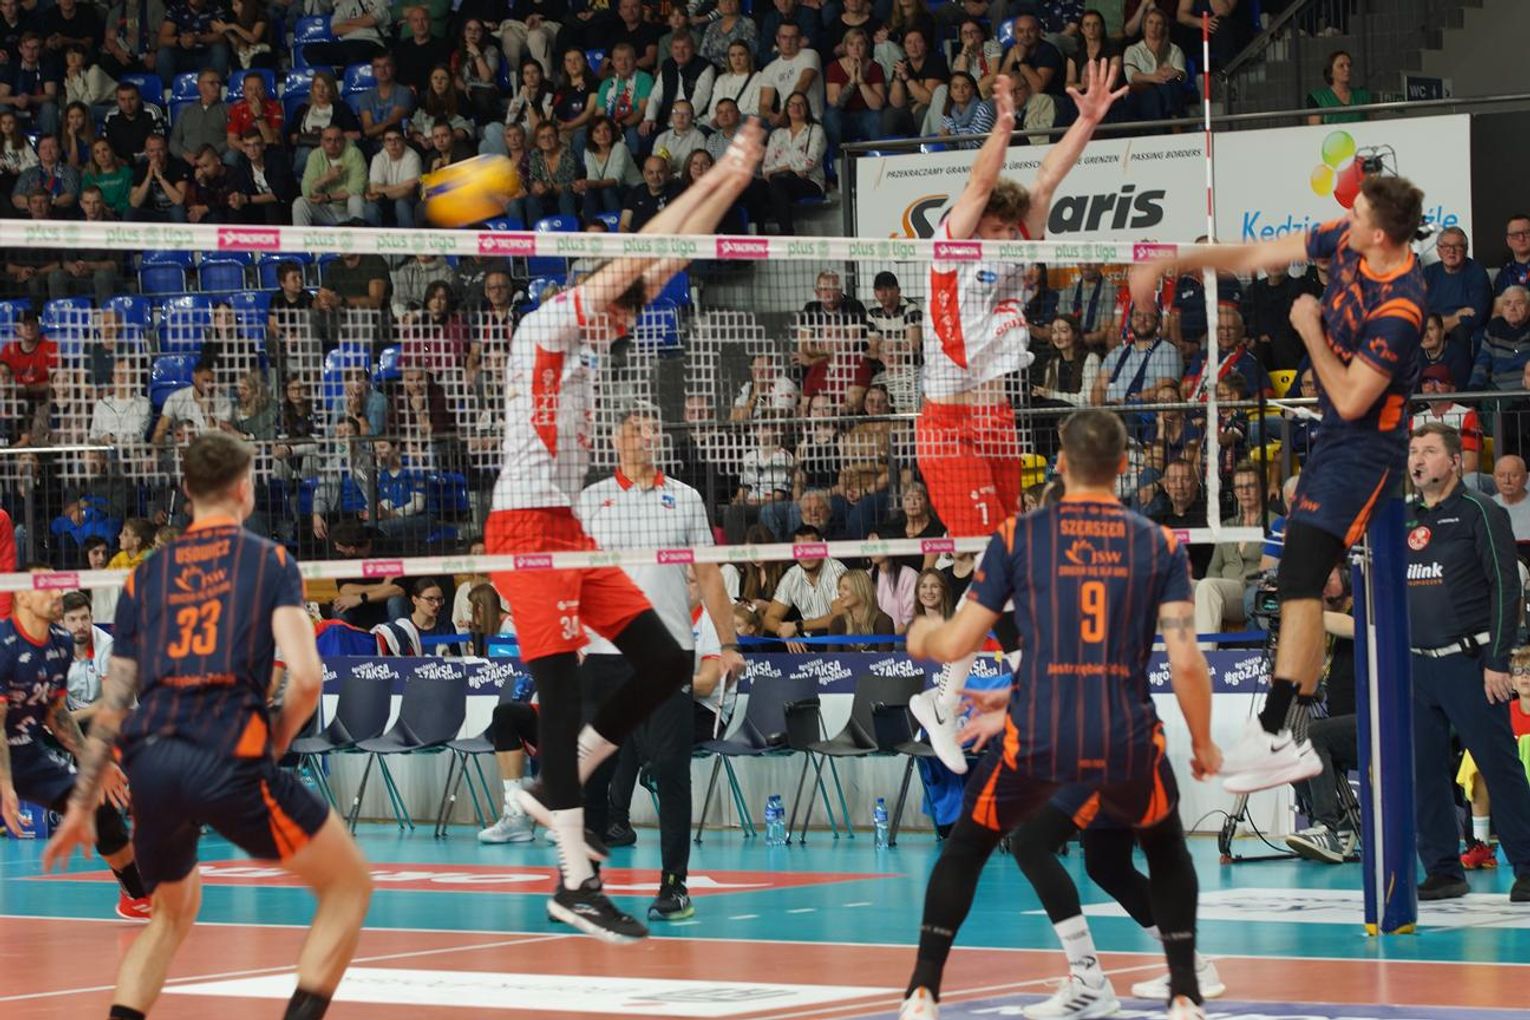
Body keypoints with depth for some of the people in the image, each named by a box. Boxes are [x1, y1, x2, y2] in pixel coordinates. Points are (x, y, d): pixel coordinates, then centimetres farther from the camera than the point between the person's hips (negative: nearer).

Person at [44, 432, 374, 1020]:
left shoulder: (146, 576, 19)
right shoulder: (270, 561, 9)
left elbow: (112, 705, 18)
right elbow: (306, 678, -4)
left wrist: (81, 807, 23)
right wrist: (275, 744, 13)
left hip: (147, 760, 5)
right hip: (230, 757, -5)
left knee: (174, 912, 29)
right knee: (349, 886, 11)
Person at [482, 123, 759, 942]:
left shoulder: (583, 341, 16)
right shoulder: (546, 325, -7)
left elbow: (666, 260, 17)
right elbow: (642, 251, -11)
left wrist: (733, 182, 13)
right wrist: (714, 178, -6)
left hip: (569, 532, 10)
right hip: (526, 528, -10)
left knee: (665, 664, 5)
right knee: (563, 691, -13)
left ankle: (554, 790, 15)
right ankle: (576, 882, -14)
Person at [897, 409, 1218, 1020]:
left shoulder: (1018, 536, 4)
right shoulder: (1159, 545, 5)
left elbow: (954, 644, 5)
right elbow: (1186, 660, -2)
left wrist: (920, 638, 29)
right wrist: (1204, 744, 13)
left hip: (1035, 737, -1)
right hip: (1127, 741, 1)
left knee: (965, 849, 23)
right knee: (1166, 850, 28)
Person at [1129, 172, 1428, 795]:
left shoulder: (1399, 308, -27)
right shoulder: (1345, 241, -4)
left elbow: (1350, 398, -23)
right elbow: (1252, 256, 6)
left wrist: (1310, 330, -13)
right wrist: (1169, 265, 7)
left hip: (1363, 446, -9)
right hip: (1333, 438, 9)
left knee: (1300, 579, -17)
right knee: (1302, 580, 11)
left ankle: (1276, 737, -22)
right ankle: (1301, 717, 17)